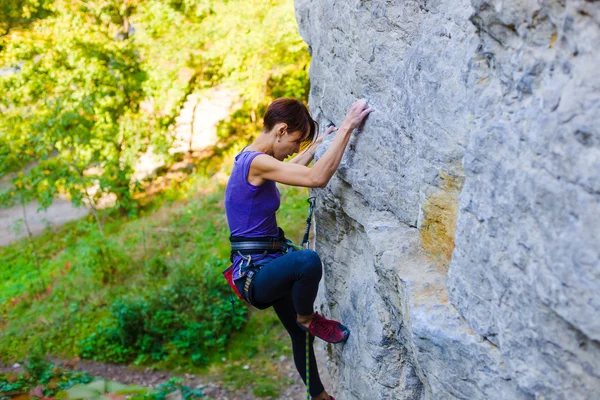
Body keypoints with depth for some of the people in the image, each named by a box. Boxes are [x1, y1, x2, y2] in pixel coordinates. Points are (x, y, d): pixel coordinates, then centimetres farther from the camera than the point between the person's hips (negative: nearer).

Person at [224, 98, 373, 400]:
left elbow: (290, 170, 33)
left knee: (301, 336, 21)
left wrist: (316, 144, 36)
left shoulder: (252, 159, 9)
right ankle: (307, 318, -7)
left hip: (267, 267, 10)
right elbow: (317, 178, -33)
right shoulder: (256, 162, -22)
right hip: (254, 275, -10)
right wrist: (347, 127, -27)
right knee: (308, 260, -37)